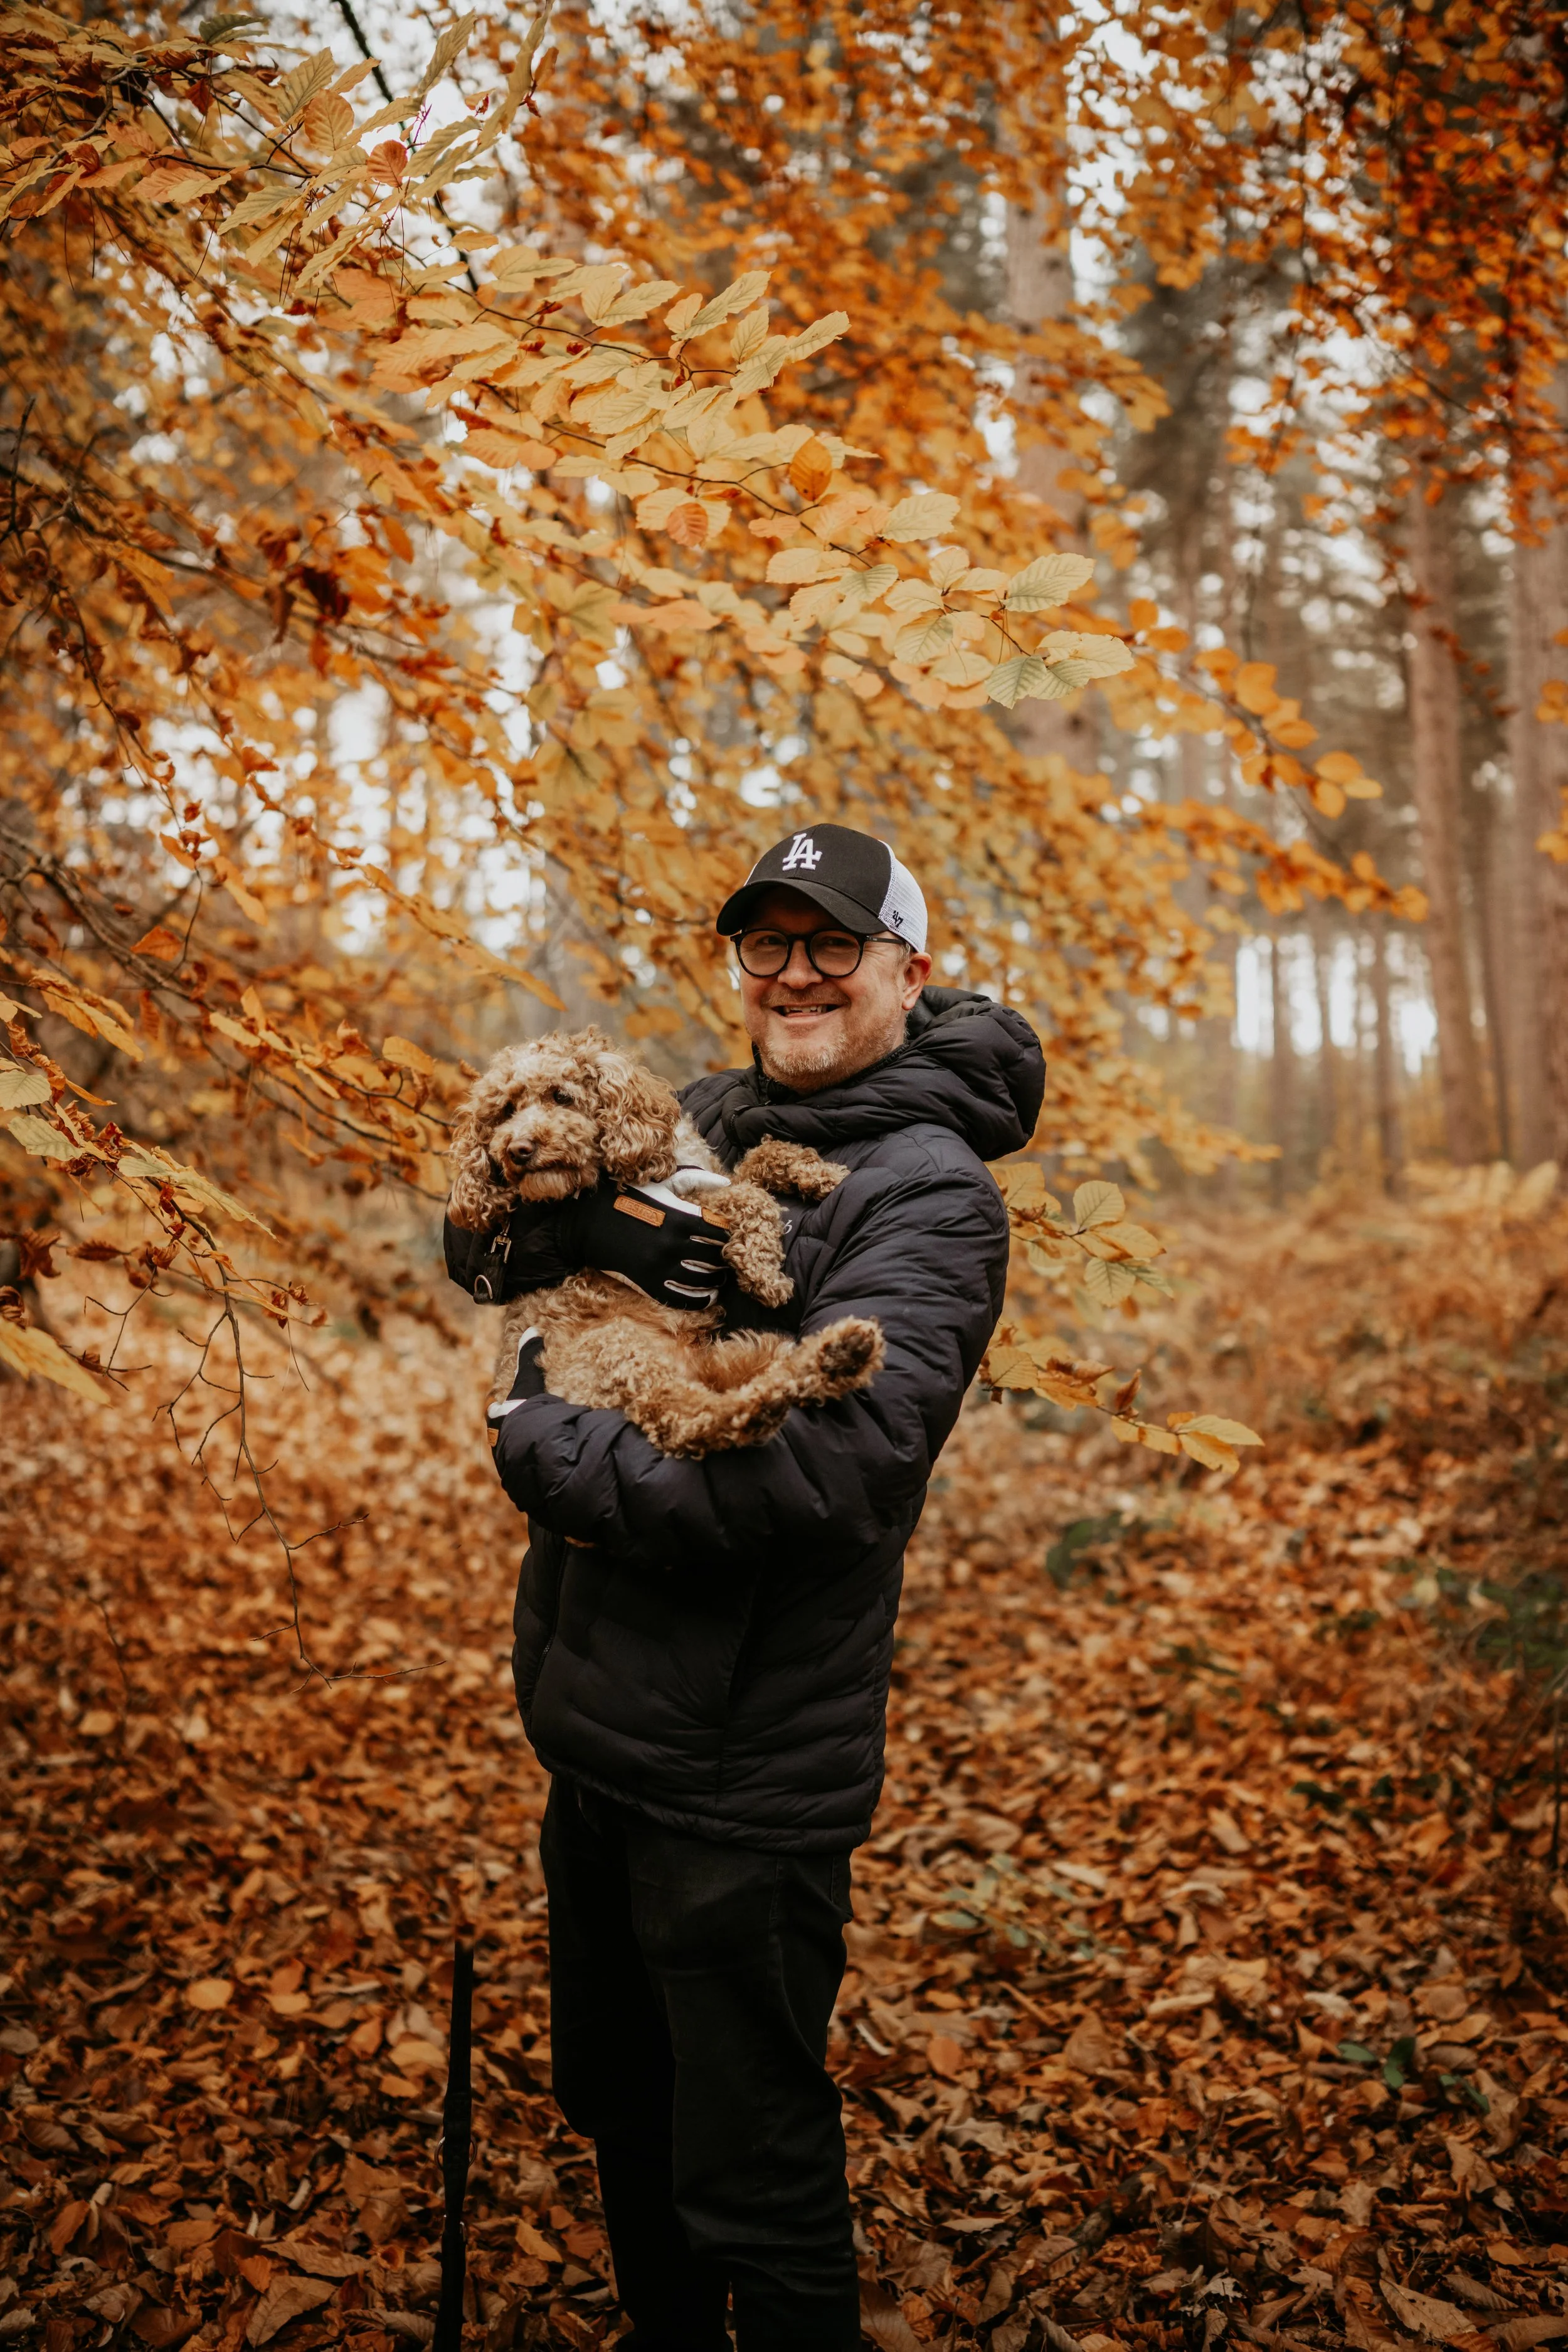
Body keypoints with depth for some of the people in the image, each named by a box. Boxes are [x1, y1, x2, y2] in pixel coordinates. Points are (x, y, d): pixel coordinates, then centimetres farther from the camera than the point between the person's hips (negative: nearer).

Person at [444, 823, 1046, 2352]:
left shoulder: (927, 1195, -15)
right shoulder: (705, 1123, 7)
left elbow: (836, 1461, -29)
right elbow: (482, 1237, 3)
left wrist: (549, 1454, -21)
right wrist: (591, 1217, -20)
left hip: (743, 1773, -7)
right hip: (594, 1722, 8)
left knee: (750, 2184, 8)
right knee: (616, 2107, 26)